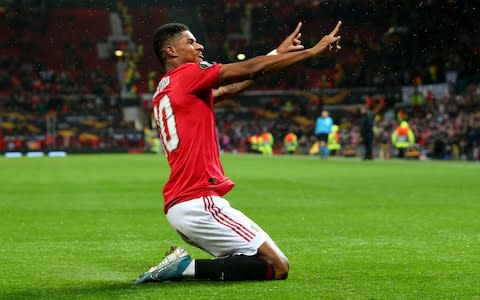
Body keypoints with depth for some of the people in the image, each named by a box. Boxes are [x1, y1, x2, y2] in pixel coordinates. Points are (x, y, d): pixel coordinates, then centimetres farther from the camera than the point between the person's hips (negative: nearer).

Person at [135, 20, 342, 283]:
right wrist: (313, 51, 1)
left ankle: (179, 264, 3)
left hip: (176, 207, 10)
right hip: (199, 203, -10)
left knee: (255, 259, 16)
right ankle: (186, 267, -14)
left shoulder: (163, 92, 20)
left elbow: (227, 90, 24)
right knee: (277, 267, -9)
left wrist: (277, 53, 25)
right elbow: (251, 69, -6)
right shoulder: (188, 75, -6)